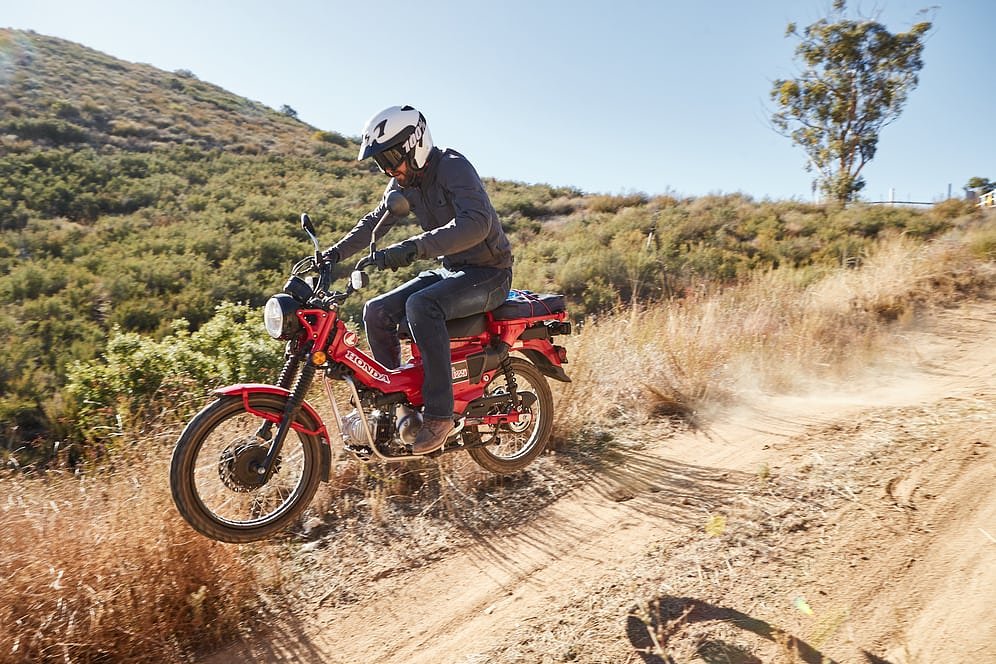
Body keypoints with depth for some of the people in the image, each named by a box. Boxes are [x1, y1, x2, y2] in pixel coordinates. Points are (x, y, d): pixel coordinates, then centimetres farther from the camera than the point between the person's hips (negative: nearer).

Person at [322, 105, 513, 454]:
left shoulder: (453, 167, -19)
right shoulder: (404, 182, 7)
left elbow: (477, 223, -37)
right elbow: (374, 222, 14)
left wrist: (413, 248, -46)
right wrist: (332, 254, 0)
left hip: (488, 272, -8)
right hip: (449, 269, 8)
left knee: (421, 306, -34)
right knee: (377, 311, -5)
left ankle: (439, 413, -25)